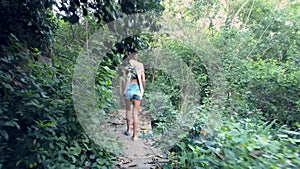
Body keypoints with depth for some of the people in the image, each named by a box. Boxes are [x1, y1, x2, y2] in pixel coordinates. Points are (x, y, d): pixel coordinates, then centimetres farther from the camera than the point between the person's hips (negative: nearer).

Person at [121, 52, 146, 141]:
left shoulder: (126, 66, 3)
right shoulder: (140, 66, 8)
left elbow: (124, 80, -3)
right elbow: (143, 80, 4)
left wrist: (123, 91, 4)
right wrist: (142, 90, 16)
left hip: (129, 88, -1)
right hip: (138, 89, 1)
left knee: (128, 110, 19)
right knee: (135, 112, 4)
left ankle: (128, 129, 32)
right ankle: (135, 135, 5)